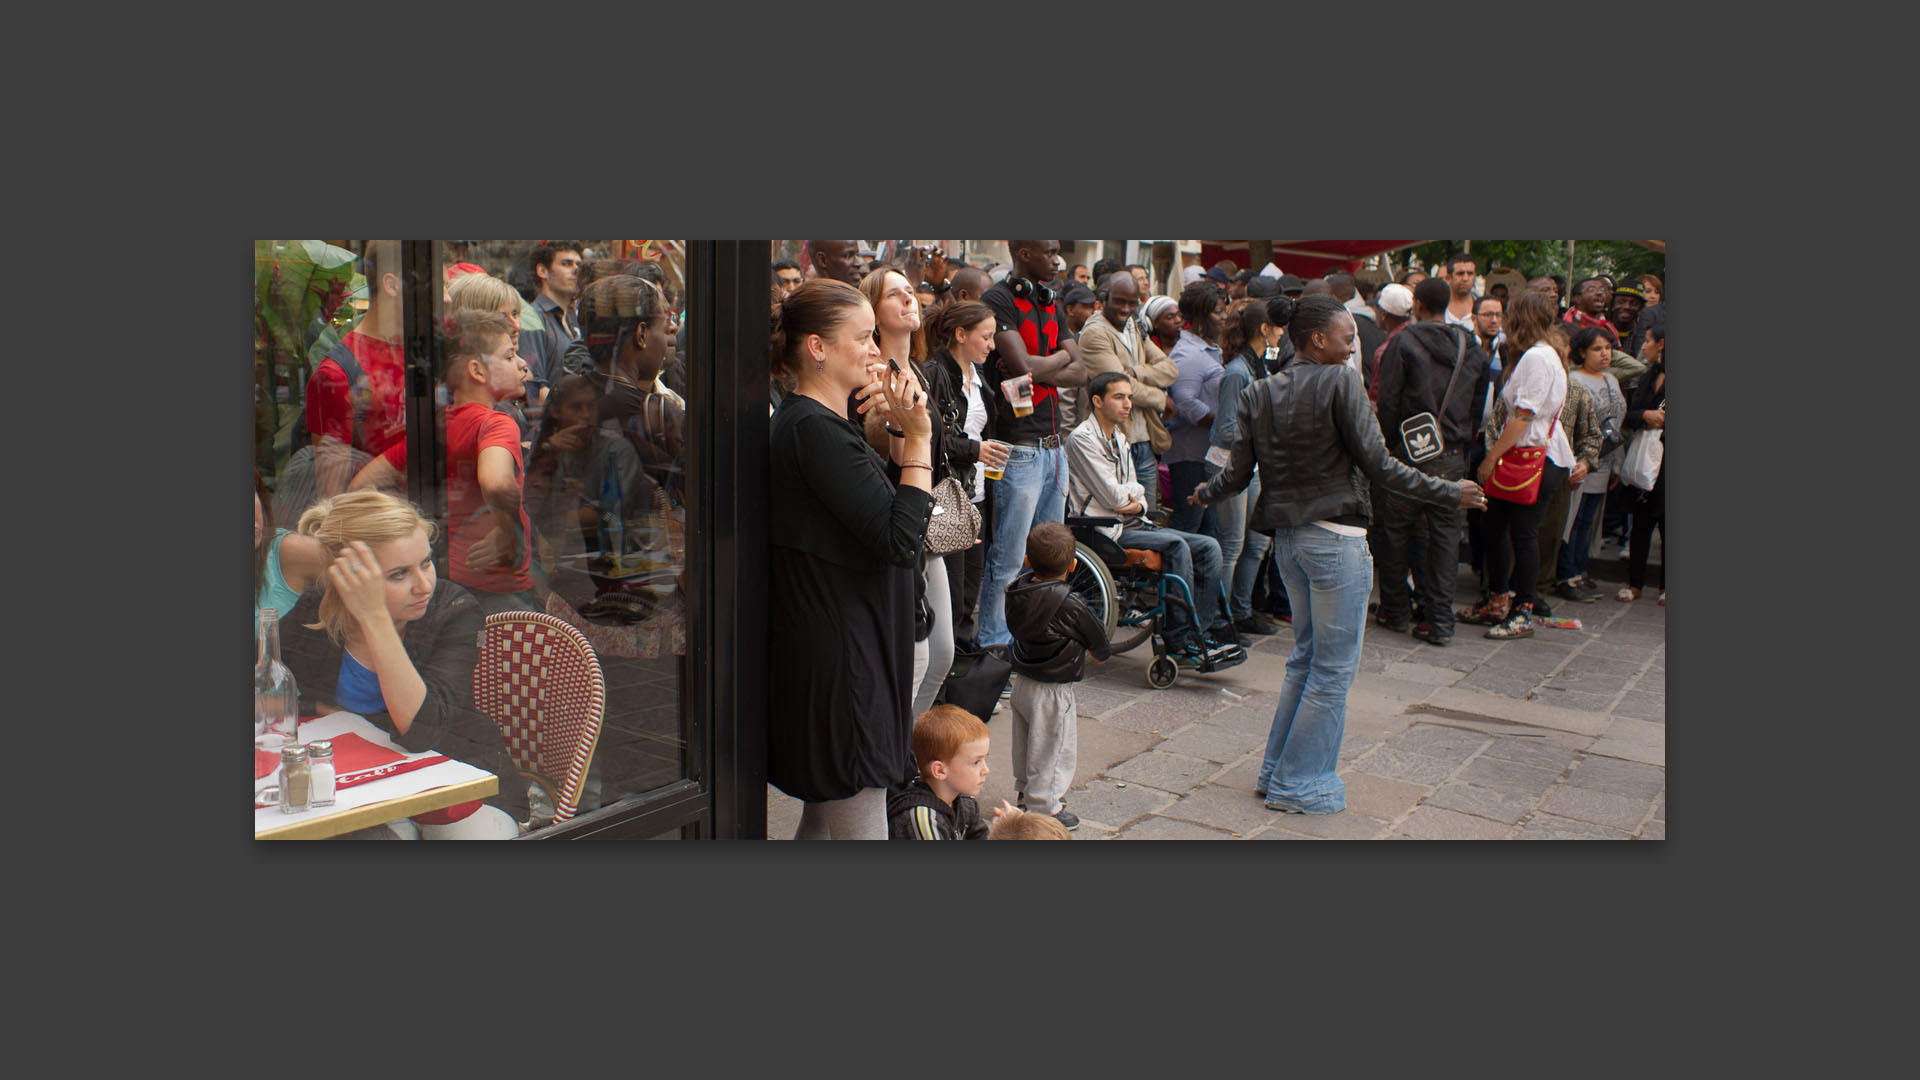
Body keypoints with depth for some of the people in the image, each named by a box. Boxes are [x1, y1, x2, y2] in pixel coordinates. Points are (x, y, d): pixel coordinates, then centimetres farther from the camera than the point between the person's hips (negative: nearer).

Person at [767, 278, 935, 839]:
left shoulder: (824, 423, 14)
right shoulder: (812, 429, -19)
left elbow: (897, 513, 18)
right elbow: (900, 540, -22)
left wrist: (901, 432, 6)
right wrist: (917, 436, -16)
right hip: (837, 658, -11)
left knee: (825, 814, 20)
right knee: (860, 824, -4)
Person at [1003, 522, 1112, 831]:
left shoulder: (1017, 592, -5)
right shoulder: (1069, 605, -23)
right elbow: (1097, 639, -9)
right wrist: (1101, 651, 16)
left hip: (1021, 681, 7)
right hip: (1052, 690, -7)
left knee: (1025, 744, 22)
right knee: (1052, 748, 6)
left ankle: (1024, 793, 37)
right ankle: (1044, 807, 14)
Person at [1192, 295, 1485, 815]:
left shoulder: (1258, 395, 6)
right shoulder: (1341, 383, -12)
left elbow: (1239, 472, 5)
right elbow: (1378, 465, -14)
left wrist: (1205, 492, 25)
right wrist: (1449, 492, -5)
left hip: (1286, 538, 7)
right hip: (1335, 538, -7)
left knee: (1305, 655, 20)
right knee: (1333, 666, 4)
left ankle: (1278, 770, 25)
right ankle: (1300, 784, 9)